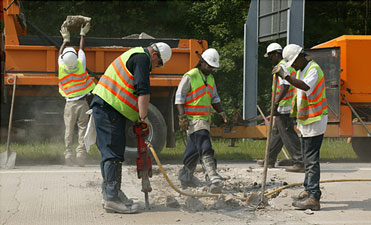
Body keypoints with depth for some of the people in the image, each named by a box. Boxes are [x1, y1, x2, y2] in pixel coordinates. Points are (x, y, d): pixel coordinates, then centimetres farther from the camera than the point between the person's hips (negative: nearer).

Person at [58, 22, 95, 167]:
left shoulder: (62, 68, -7)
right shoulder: (80, 65, -9)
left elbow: (61, 53, 13)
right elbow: (81, 49, 8)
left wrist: (66, 40, 28)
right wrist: (82, 34, 24)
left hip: (70, 104, 1)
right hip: (82, 103, -1)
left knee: (69, 130, 4)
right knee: (82, 129, 1)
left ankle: (68, 155, 1)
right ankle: (81, 155, -5)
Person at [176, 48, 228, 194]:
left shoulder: (210, 79, 17)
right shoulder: (190, 76, -7)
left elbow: (214, 98, 26)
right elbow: (179, 96, -8)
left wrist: (221, 112, 11)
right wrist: (182, 116, -16)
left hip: (205, 119, 8)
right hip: (193, 119, -8)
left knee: (194, 150, 16)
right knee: (205, 149, -19)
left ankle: (185, 177, 29)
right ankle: (213, 179, -28)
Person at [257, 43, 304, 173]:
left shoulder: (282, 67, -14)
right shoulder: (289, 65, 18)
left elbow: (285, 86, -26)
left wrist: (276, 102, -29)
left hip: (284, 108, -11)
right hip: (290, 106, 11)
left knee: (288, 135, -9)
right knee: (276, 132, 18)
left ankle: (300, 163, -12)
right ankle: (270, 160, 28)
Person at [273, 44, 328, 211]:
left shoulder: (313, 69, -18)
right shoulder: (301, 70, 14)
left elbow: (306, 86, -38)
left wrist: (286, 76, -44)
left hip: (315, 120, -10)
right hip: (305, 120, 10)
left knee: (312, 159, -11)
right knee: (307, 158, 17)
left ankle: (314, 198, -12)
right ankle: (308, 191, 27)